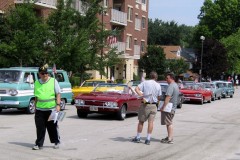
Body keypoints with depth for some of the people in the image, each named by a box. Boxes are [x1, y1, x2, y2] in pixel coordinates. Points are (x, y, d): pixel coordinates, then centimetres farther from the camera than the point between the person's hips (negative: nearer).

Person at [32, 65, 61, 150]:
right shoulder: (37, 83, 10)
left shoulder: (53, 81, 0)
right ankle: (39, 144, 8)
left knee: (53, 127, 6)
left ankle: (56, 142, 21)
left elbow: (58, 94, -2)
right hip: (40, 110, 3)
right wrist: (35, 107, 16)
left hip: (51, 109, -3)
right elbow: (36, 96, 17)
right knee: (40, 128, 1)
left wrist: (58, 105, -12)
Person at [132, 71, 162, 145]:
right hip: (153, 105, 1)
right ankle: (148, 139, 1)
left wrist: (141, 95, -21)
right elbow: (159, 97, 8)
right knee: (150, 122, 2)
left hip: (145, 105, -1)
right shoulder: (158, 85, 3)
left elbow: (137, 89, -16)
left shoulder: (145, 82, -1)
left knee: (141, 121, 10)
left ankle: (138, 138, 18)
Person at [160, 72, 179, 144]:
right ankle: (169, 137, 24)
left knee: (169, 123, -5)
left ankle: (170, 139, -3)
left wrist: (163, 107, -22)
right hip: (173, 107, 10)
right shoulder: (176, 85, 15)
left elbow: (168, 97, -25)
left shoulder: (171, 86, -18)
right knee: (169, 123, 18)